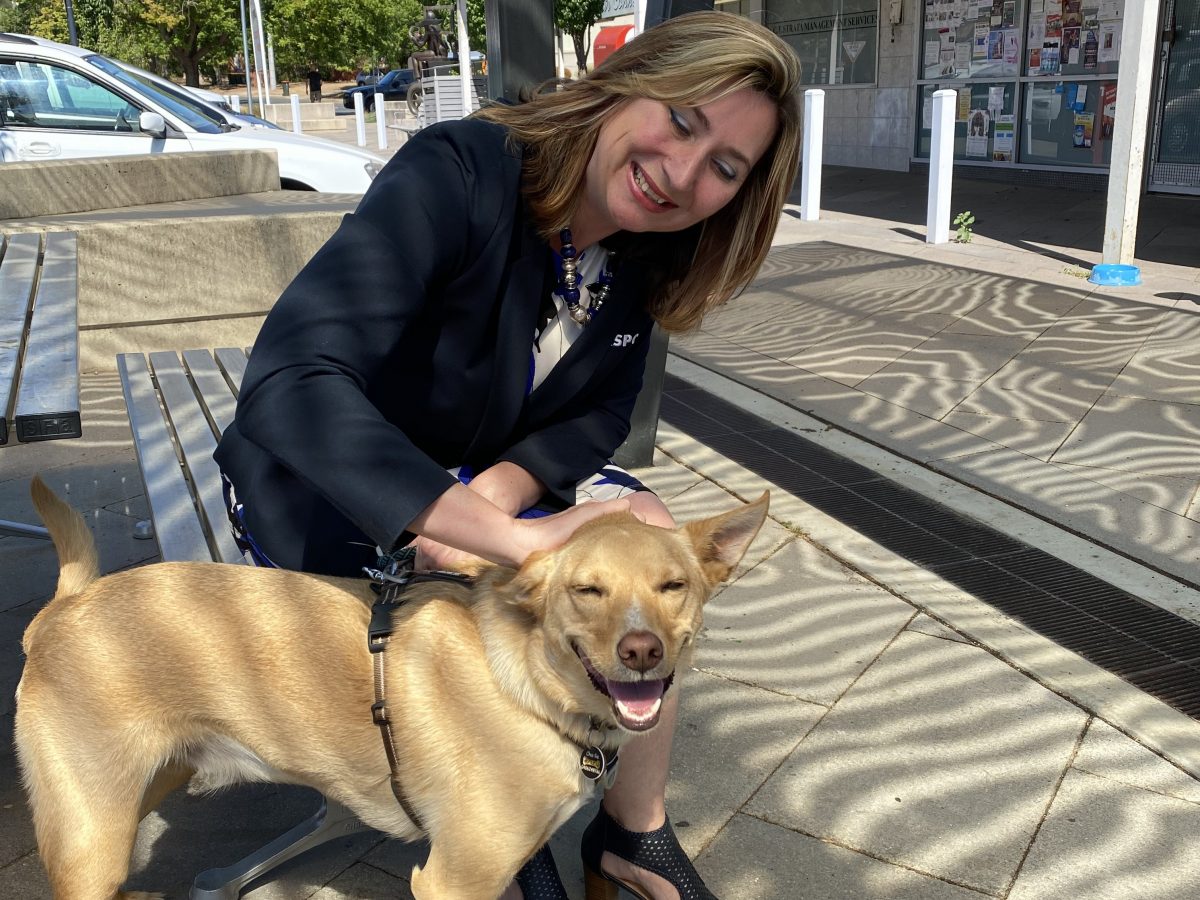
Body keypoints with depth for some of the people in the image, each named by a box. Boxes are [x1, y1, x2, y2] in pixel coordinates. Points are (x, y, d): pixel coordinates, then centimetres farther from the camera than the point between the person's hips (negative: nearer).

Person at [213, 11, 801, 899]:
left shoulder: (640, 254, -10)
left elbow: (601, 411, -2)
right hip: (327, 491, -6)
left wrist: (500, 490, -24)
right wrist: (523, 538, -49)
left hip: (484, 477, 6)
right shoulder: (455, 175, -32)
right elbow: (291, 385, -43)